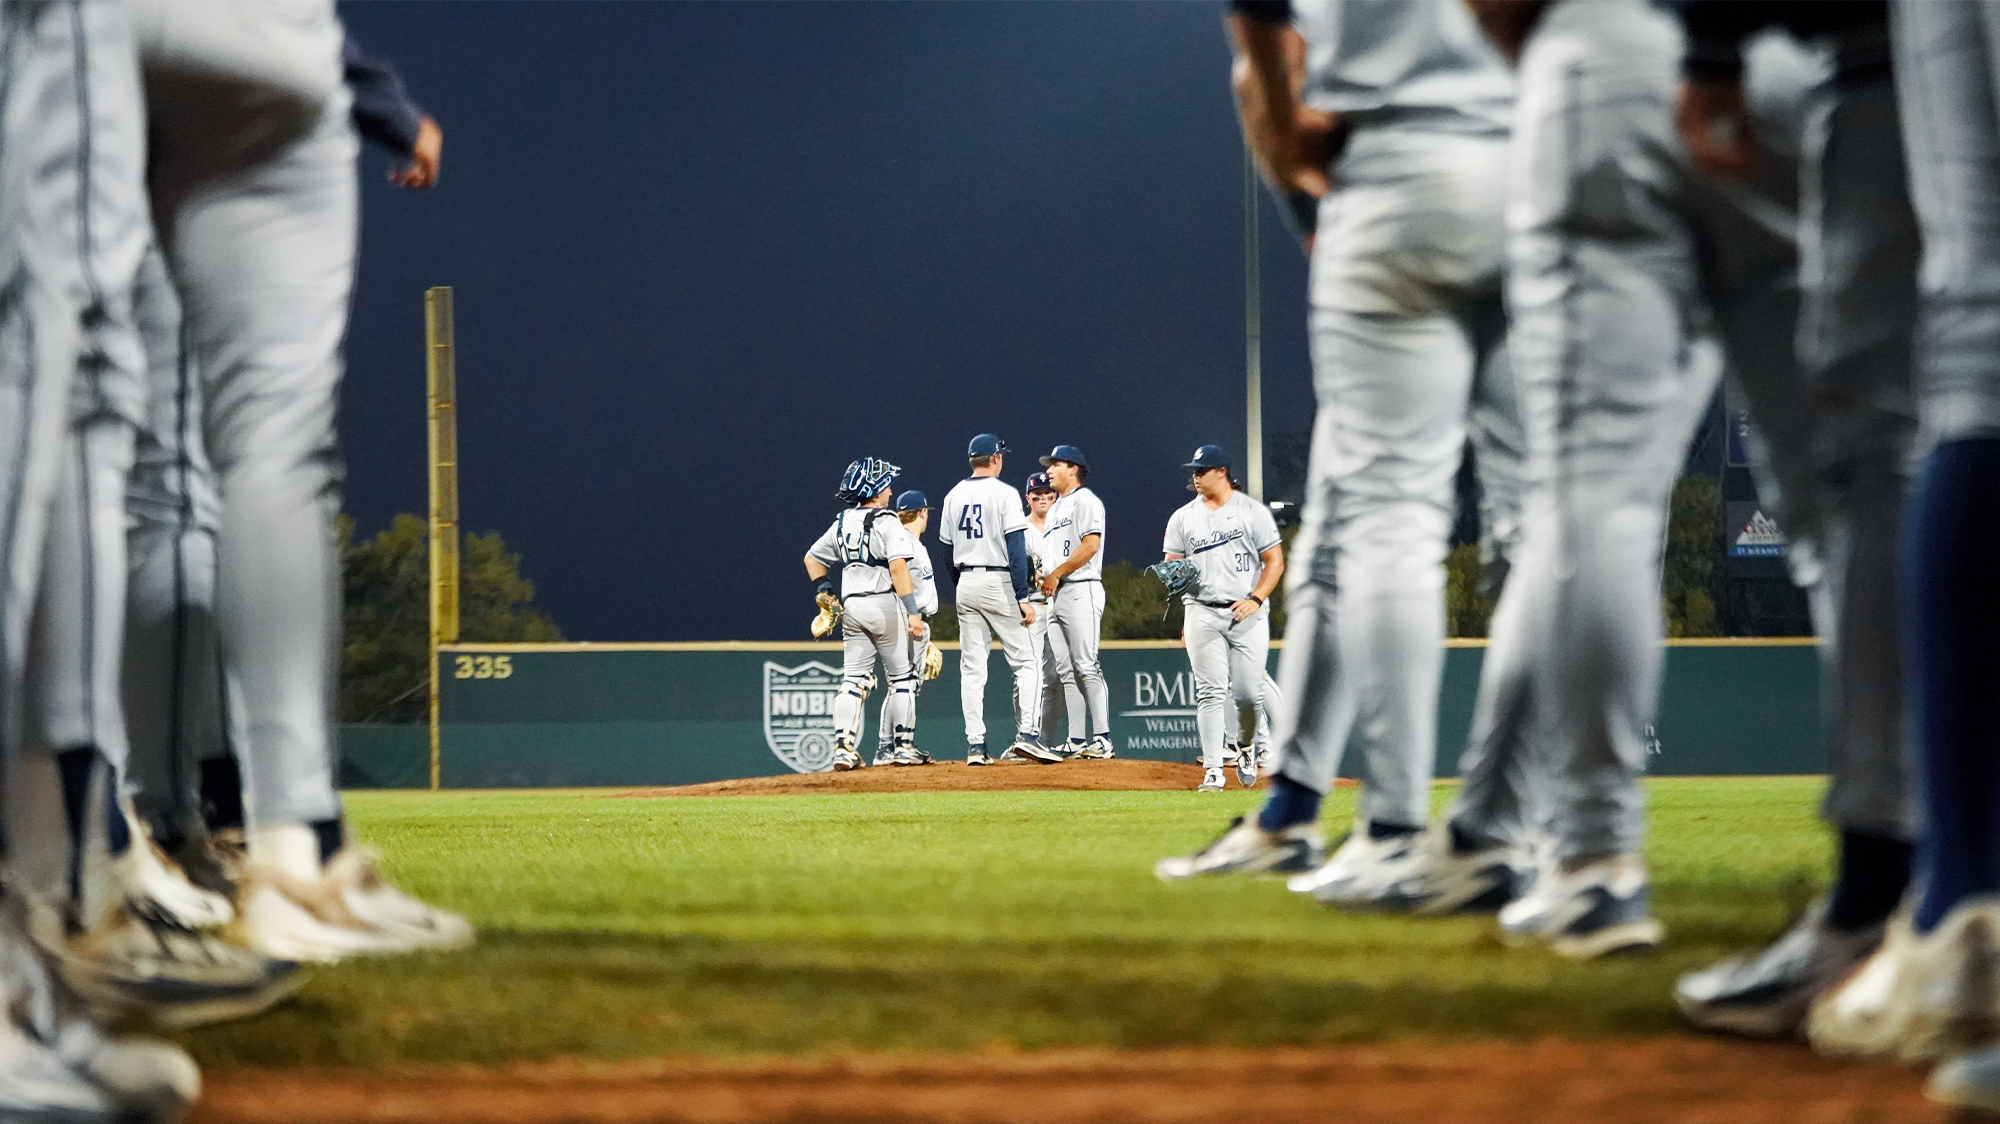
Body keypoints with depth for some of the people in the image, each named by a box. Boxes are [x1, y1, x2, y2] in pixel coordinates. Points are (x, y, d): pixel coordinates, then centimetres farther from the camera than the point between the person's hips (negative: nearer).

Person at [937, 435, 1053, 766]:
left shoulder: (954, 496, 9)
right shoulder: (1004, 493, -8)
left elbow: (948, 550, 13)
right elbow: (1015, 550, -14)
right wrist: (1023, 598, -15)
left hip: (966, 586, 5)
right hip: (999, 584, -5)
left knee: (972, 667, 5)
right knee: (1026, 661, 0)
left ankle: (975, 745, 0)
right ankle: (1027, 735, -13)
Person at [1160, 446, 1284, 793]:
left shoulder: (1253, 511, 3)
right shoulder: (1183, 517, 11)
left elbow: (1275, 561, 0)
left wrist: (1255, 599, -12)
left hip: (1247, 613, -2)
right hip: (1202, 613, 2)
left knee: (1249, 692, -2)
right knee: (1210, 693, -6)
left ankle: (1246, 748, 26)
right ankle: (1213, 771, -8)